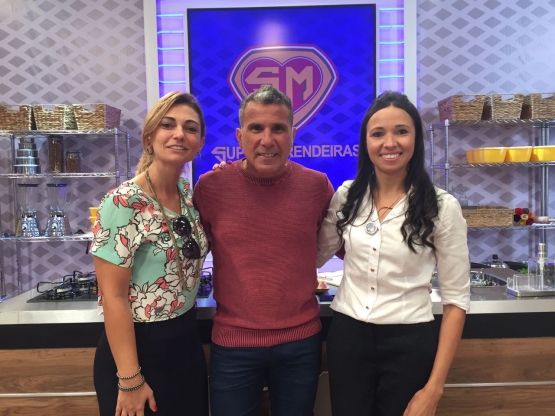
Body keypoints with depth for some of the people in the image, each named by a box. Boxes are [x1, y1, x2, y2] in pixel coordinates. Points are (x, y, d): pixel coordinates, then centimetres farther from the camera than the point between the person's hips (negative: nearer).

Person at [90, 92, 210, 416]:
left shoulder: (188, 191, 0)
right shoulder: (123, 203, -21)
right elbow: (113, 297, -19)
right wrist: (130, 379, -16)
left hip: (187, 343, 7)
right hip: (139, 349, -7)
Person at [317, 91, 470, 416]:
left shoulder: (442, 206, -10)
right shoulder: (346, 196, -1)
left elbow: (456, 299, -6)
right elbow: (314, 257, 11)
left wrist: (435, 388, -9)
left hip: (410, 344, -2)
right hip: (347, 337, 3)